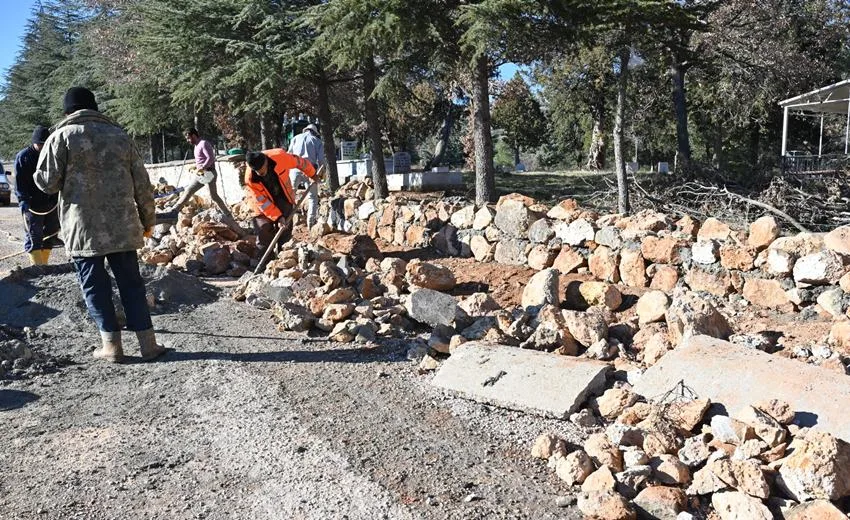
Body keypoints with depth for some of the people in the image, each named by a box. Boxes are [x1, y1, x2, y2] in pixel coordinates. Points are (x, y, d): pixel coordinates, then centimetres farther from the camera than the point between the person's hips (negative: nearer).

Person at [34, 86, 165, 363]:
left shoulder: (60, 137, -1)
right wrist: (148, 219, 17)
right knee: (130, 281, 9)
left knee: (95, 284, 7)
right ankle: (147, 342, 9)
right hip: (122, 226, 3)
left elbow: (47, 182, -4)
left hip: (83, 228, -3)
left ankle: (112, 345, 8)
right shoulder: (120, 135, 10)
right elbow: (142, 183, 8)